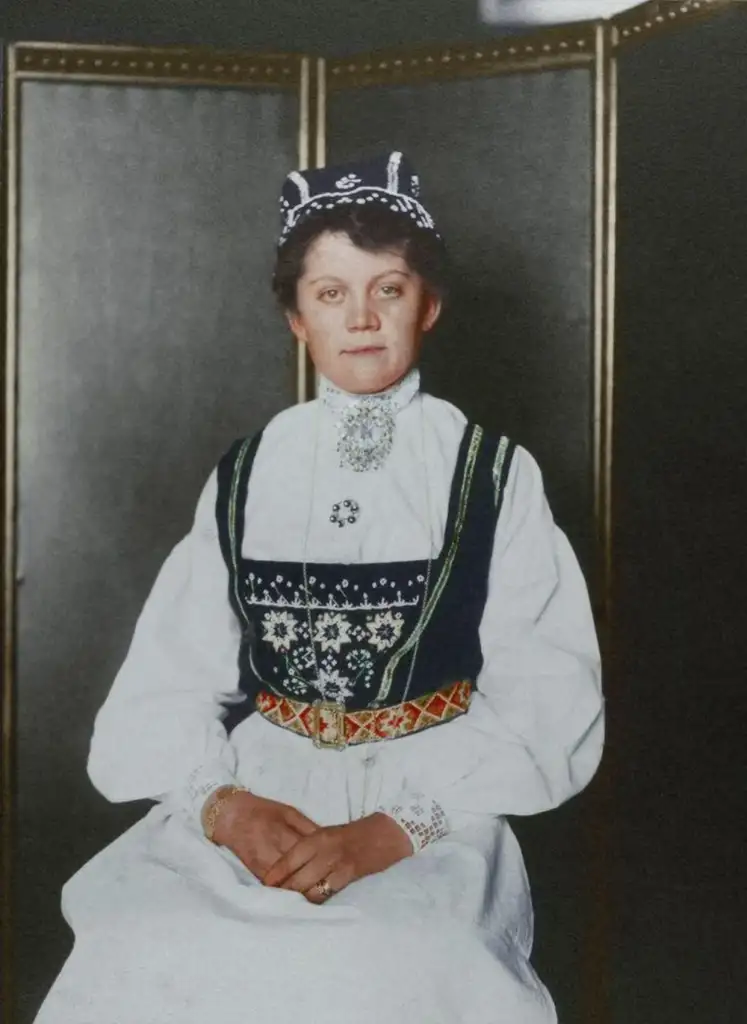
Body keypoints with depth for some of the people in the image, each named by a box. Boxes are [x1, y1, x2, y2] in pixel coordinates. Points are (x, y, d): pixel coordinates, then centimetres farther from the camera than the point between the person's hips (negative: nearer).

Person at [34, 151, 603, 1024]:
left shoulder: (493, 476, 4)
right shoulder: (244, 478, 11)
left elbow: (545, 700, -4)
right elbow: (169, 682, 4)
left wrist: (396, 829, -17)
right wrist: (221, 804, -16)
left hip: (434, 815, -2)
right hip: (250, 810, 2)